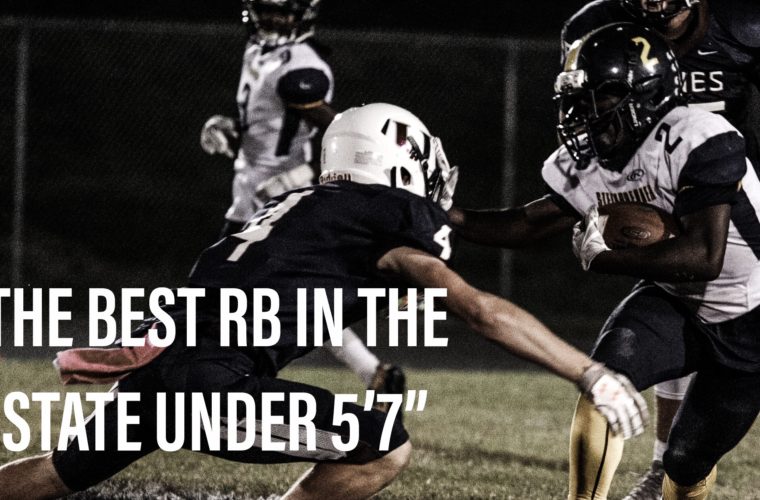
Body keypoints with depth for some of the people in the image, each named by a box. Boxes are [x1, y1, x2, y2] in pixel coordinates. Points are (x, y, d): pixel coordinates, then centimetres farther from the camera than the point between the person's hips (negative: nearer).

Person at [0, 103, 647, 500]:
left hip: (157, 356, 9)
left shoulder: (304, 203, 23)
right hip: (212, 384, -8)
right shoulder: (388, 217, 0)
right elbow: (482, 311, -6)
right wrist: (591, 374, -4)